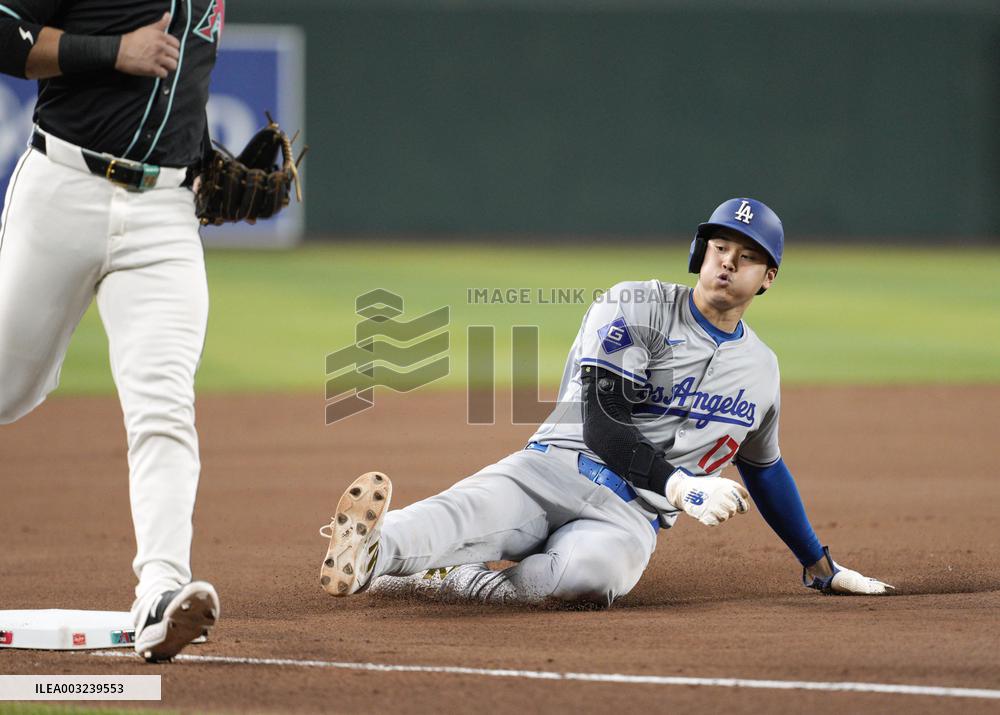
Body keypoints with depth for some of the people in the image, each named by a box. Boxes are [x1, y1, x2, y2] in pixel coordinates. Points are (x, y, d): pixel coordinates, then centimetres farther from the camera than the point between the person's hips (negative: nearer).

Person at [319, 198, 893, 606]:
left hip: (632, 517, 2)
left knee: (593, 567, -39)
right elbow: (601, 425, -10)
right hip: (556, 468, -2)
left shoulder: (761, 369, 19)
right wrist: (680, 487, -24)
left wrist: (820, 566, 38)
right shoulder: (636, 308, 1)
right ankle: (373, 546, -68)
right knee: (474, 512, -39)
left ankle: (408, 574, -42)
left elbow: (765, 469, 35)